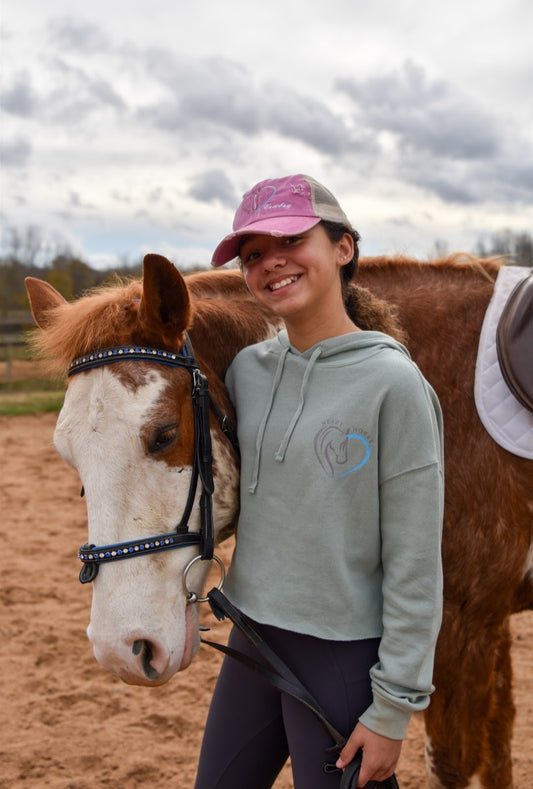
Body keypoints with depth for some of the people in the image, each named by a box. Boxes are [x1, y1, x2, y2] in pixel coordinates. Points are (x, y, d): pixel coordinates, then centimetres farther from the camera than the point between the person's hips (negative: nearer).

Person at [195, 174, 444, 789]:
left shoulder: (392, 382, -16)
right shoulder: (247, 369, 1)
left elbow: (414, 567, -14)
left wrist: (392, 710, -11)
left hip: (343, 659, -6)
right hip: (253, 641, 6)